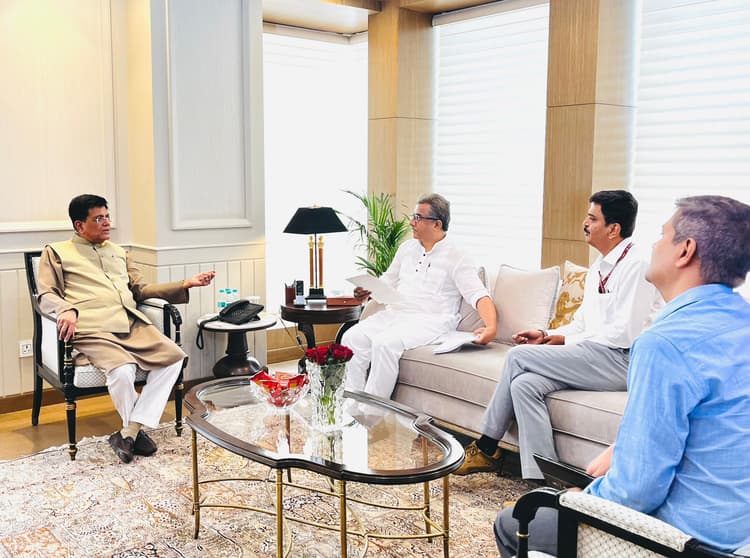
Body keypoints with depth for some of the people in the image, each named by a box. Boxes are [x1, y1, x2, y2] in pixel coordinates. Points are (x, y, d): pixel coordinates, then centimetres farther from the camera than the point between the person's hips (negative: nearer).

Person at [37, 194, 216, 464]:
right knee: (122, 369, -34)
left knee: (174, 355, -19)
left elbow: (141, 290, 25)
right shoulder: (56, 252, 15)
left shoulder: (119, 253, 29)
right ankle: (136, 430, -4)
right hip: (92, 330, -5)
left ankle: (128, 432, -16)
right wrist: (67, 310, -19)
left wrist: (185, 284, 15)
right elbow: (46, 295, 5)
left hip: (132, 325, 6)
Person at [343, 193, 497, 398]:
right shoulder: (407, 248, 17)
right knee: (352, 338, -16)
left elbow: (478, 295, -13)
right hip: (394, 313, 7)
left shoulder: (455, 257, -4)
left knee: (385, 343, -32)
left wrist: (491, 327, -30)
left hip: (430, 320, -7)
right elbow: (387, 281, 26)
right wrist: (367, 291, 4)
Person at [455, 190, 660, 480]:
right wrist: (547, 335, 6)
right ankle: (544, 481, -16)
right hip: (590, 358, 8)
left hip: (618, 361, -8)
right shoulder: (598, 268, 21)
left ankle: (487, 449, -6)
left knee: (518, 356, -18)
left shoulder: (635, 267, -10)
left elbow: (624, 334, -17)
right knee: (524, 384, -18)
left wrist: (565, 340, -9)